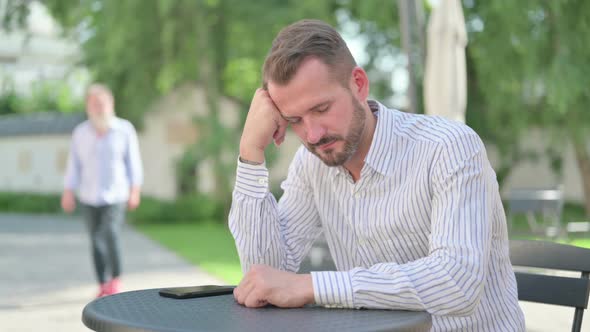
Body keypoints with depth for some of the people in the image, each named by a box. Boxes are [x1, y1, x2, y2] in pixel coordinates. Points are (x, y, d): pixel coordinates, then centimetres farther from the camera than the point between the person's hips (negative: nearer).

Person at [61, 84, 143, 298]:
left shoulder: (124, 130, -3)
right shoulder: (80, 132, 2)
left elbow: (133, 162, 1)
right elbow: (74, 165, 5)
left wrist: (135, 191, -3)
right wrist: (68, 193, 0)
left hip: (115, 196, -3)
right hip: (89, 197, 3)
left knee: (110, 235, -18)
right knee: (97, 242, 5)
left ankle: (115, 279, 2)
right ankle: (104, 286, 16)